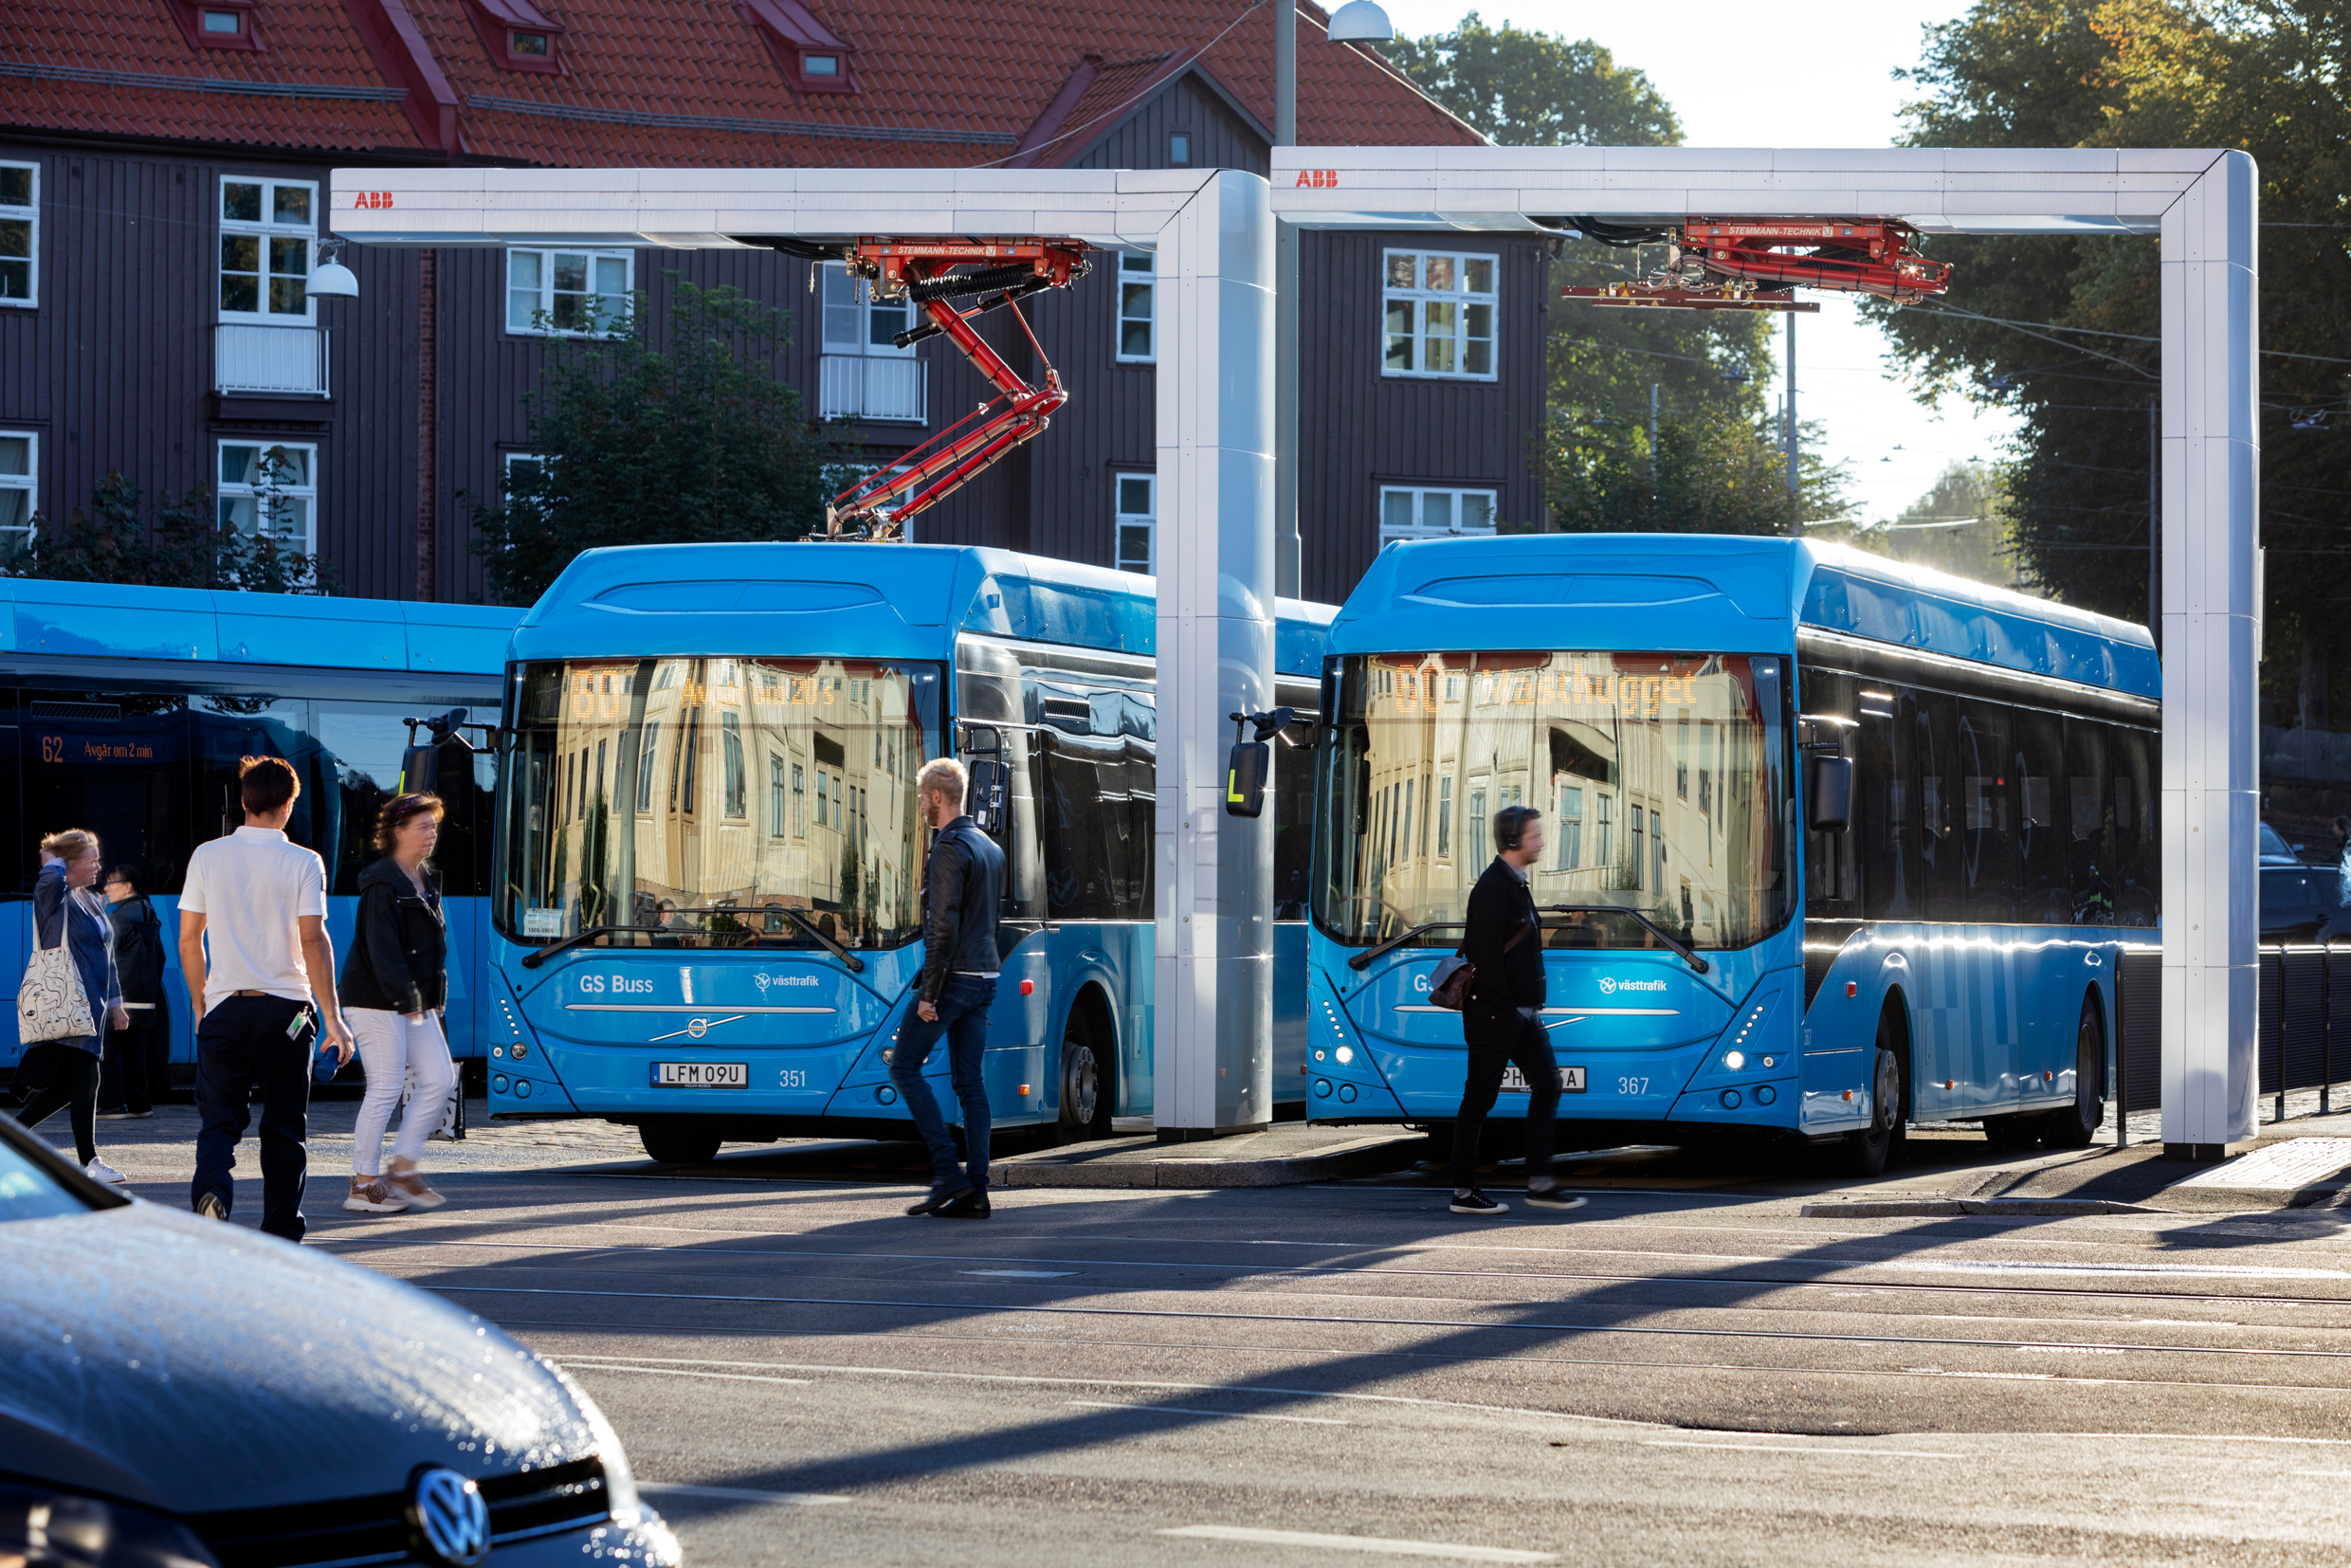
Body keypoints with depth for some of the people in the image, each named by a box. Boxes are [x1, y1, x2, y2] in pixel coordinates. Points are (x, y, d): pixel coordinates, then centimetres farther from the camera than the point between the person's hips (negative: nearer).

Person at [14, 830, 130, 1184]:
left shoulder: (93, 902, 19)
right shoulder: (53, 897, -8)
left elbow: (107, 957, 25)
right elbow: (51, 879, -35)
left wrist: (114, 1002, 22)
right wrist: (54, 861, -12)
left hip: (91, 1007, 9)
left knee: (65, 1084, 10)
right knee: (85, 1078, -9)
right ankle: (88, 1160, -3)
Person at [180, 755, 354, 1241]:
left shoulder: (207, 856, 3)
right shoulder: (303, 863, -5)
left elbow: (188, 940, 6)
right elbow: (313, 941, -12)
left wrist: (200, 1004, 19)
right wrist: (333, 1018, -10)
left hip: (225, 1006, 1)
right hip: (287, 1009, -1)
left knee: (219, 1120, 5)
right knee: (284, 1126, 9)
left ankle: (211, 1190, -24)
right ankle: (281, 1235, 11)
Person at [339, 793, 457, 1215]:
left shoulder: (427, 882, 14)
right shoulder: (383, 885, -14)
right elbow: (383, 950, -19)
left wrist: (435, 997, 11)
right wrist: (405, 1000, -21)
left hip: (417, 1002, 9)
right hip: (378, 1002, -9)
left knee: (440, 1079, 2)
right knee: (386, 1088, -6)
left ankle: (403, 1169, 11)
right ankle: (363, 1184, 3)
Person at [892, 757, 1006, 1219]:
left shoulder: (950, 848, -14)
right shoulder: (990, 848, 16)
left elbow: (943, 925, -20)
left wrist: (929, 992, -18)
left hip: (954, 975, -9)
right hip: (986, 977, 9)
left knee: (904, 1066, 0)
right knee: (969, 1081, 7)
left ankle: (948, 1172, -8)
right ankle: (975, 1192, 3)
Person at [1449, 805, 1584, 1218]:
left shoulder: (1515, 885, 16)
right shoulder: (1492, 888, -15)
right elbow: (1487, 956, -20)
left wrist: (1530, 1007, 17)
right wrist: (1503, 1010, -21)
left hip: (1522, 1012, 10)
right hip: (1495, 1013, -10)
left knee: (1547, 1084, 6)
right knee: (1479, 1098, -2)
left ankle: (1539, 1183, 8)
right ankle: (1464, 1192, 4)